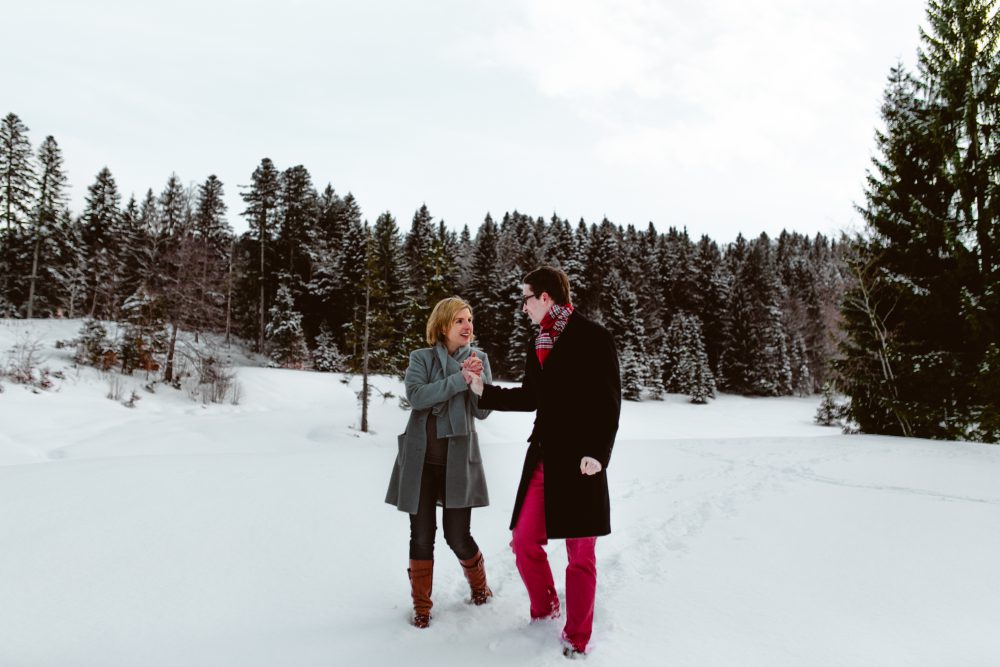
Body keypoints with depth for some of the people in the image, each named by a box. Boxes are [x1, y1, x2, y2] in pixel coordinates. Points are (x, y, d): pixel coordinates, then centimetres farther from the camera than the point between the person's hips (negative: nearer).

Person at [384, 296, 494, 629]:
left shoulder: (478, 359, 4)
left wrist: (478, 379, -19)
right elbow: (416, 395, -18)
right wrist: (460, 379, -23)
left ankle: (479, 585, 32)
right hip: (421, 460, 0)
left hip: (458, 459, 0)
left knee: (457, 536, 2)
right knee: (422, 535, 4)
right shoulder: (421, 358, 0)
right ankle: (421, 606, 22)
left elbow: (482, 411, -2)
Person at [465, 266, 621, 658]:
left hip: (579, 460, -7)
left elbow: (609, 401, -12)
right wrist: (483, 390, 14)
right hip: (542, 459, 7)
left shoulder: (591, 337, -9)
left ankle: (577, 640, 21)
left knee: (580, 554, 4)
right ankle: (544, 612, 33)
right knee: (524, 542, 9)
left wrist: (597, 453, -18)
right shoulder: (539, 343, 12)